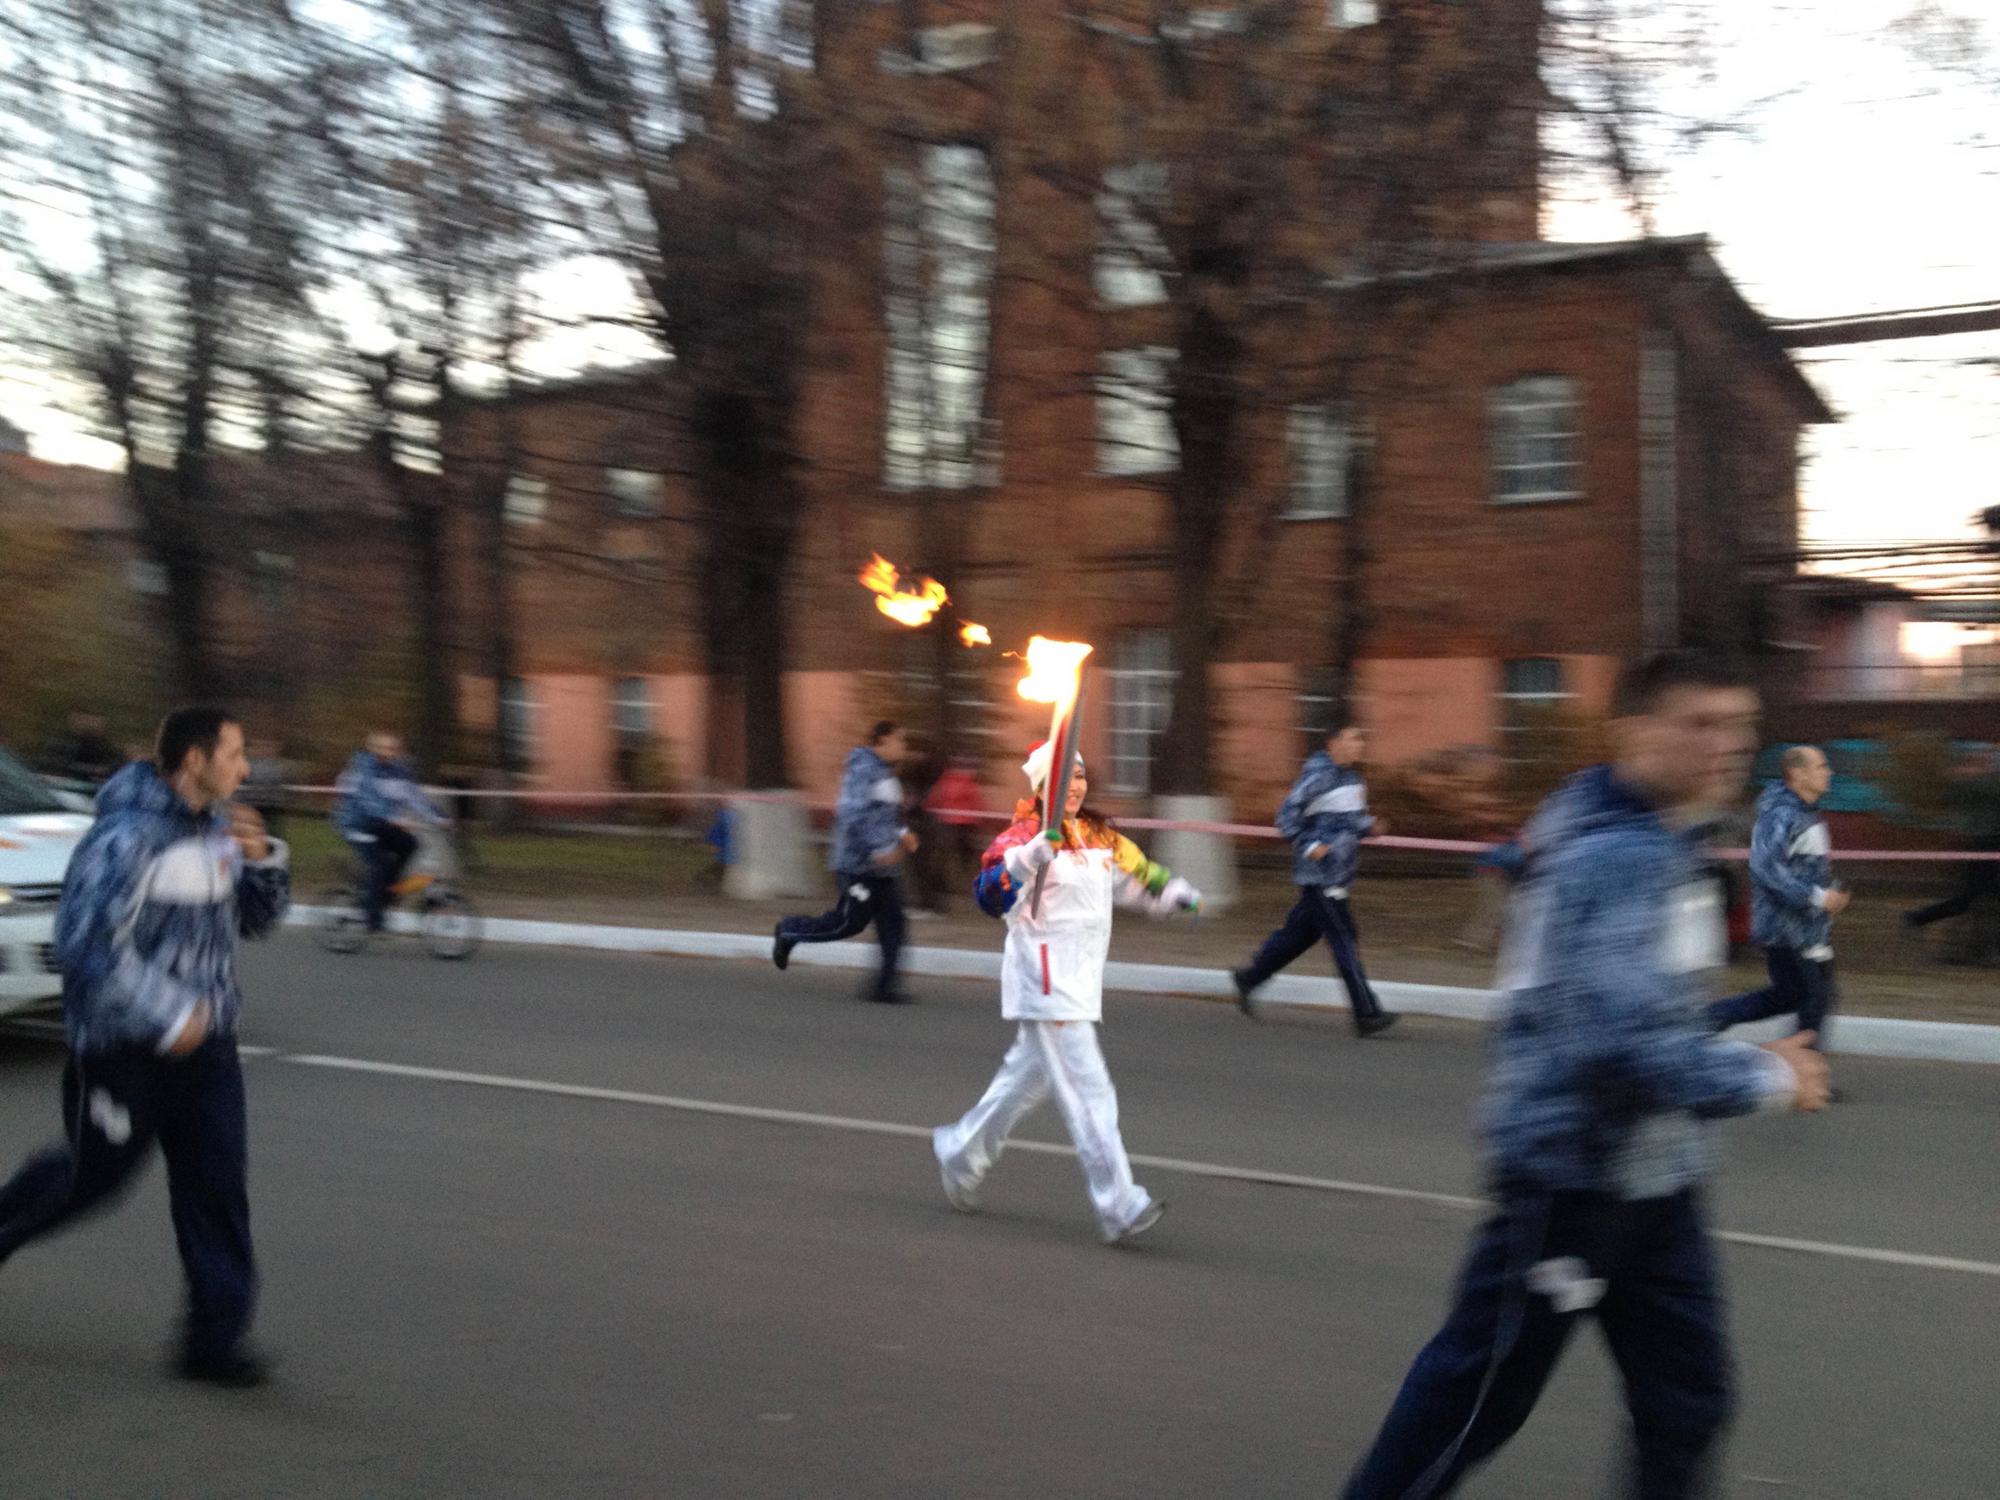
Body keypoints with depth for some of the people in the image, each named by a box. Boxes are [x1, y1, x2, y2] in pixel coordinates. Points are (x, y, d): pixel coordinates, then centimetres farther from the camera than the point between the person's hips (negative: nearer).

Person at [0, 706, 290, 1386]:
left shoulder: (219, 826, 7)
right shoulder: (127, 835, -19)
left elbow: (257, 919, 16)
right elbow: (87, 942, -24)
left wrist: (262, 858, -4)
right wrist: (169, 1017, -22)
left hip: (204, 1040, 7)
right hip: (126, 1047, -7)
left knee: (216, 1181, 2)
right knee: (97, 1170, 10)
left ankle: (215, 1337, 8)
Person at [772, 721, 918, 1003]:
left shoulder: (887, 774, 18)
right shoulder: (863, 769, -13)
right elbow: (854, 814, -21)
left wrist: (901, 834, 10)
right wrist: (880, 849, -24)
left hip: (884, 866, 9)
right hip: (859, 862, -9)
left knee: (891, 922, 1)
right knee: (851, 921, -5)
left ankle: (885, 985, 3)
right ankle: (789, 931, 15)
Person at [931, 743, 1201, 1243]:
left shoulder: (1097, 836, 10)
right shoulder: (1024, 836, -15)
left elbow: (1134, 876, 23)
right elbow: (991, 892, -31)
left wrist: (1174, 893, 5)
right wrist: (1035, 853, -47)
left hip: (1081, 976, 9)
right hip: (1045, 976, -9)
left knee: (1029, 1077, 21)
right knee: (1088, 1093, -8)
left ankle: (961, 1151, 38)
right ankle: (1120, 1207, -6)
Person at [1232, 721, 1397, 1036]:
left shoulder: (1354, 779, 14)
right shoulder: (1318, 776, -13)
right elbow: (1287, 815, -13)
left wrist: (1369, 826, 7)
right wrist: (1310, 846, -21)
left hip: (1338, 875, 9)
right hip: (1320, 875, -9)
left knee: (1301, 933, 16)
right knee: (1345, 940, -9)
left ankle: (1248, 978, 31)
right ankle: (1366, 1015, -8)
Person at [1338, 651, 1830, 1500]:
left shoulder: (1662, 841, 9)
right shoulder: (1612, 855, -23)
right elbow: (1625, 1047, -32)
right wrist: (1768, 1078, -19)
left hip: (1653, 1179, 9)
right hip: (1574, 1174, -9)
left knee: (1686, 1401, 12)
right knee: (1481, 1390, 6)